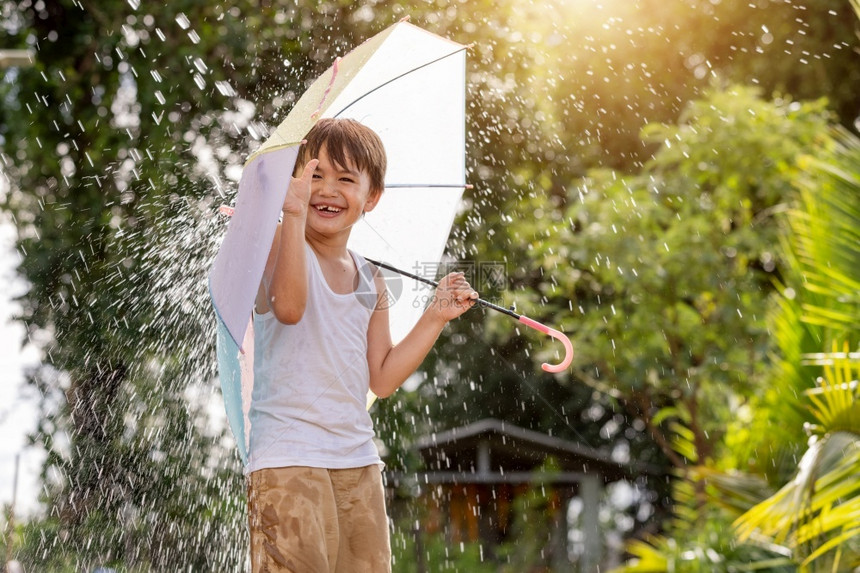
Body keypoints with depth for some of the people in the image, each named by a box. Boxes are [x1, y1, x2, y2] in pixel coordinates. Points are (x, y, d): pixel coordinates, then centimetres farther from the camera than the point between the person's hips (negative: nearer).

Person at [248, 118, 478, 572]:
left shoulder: (370, 281, 13)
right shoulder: (278, 245, -4)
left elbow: (382, 378, 14)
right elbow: (288, 306, -26)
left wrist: (435, 317, 9)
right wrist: (295, 214, -30)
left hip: (357, 461, 7)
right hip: (287, 457, -6)